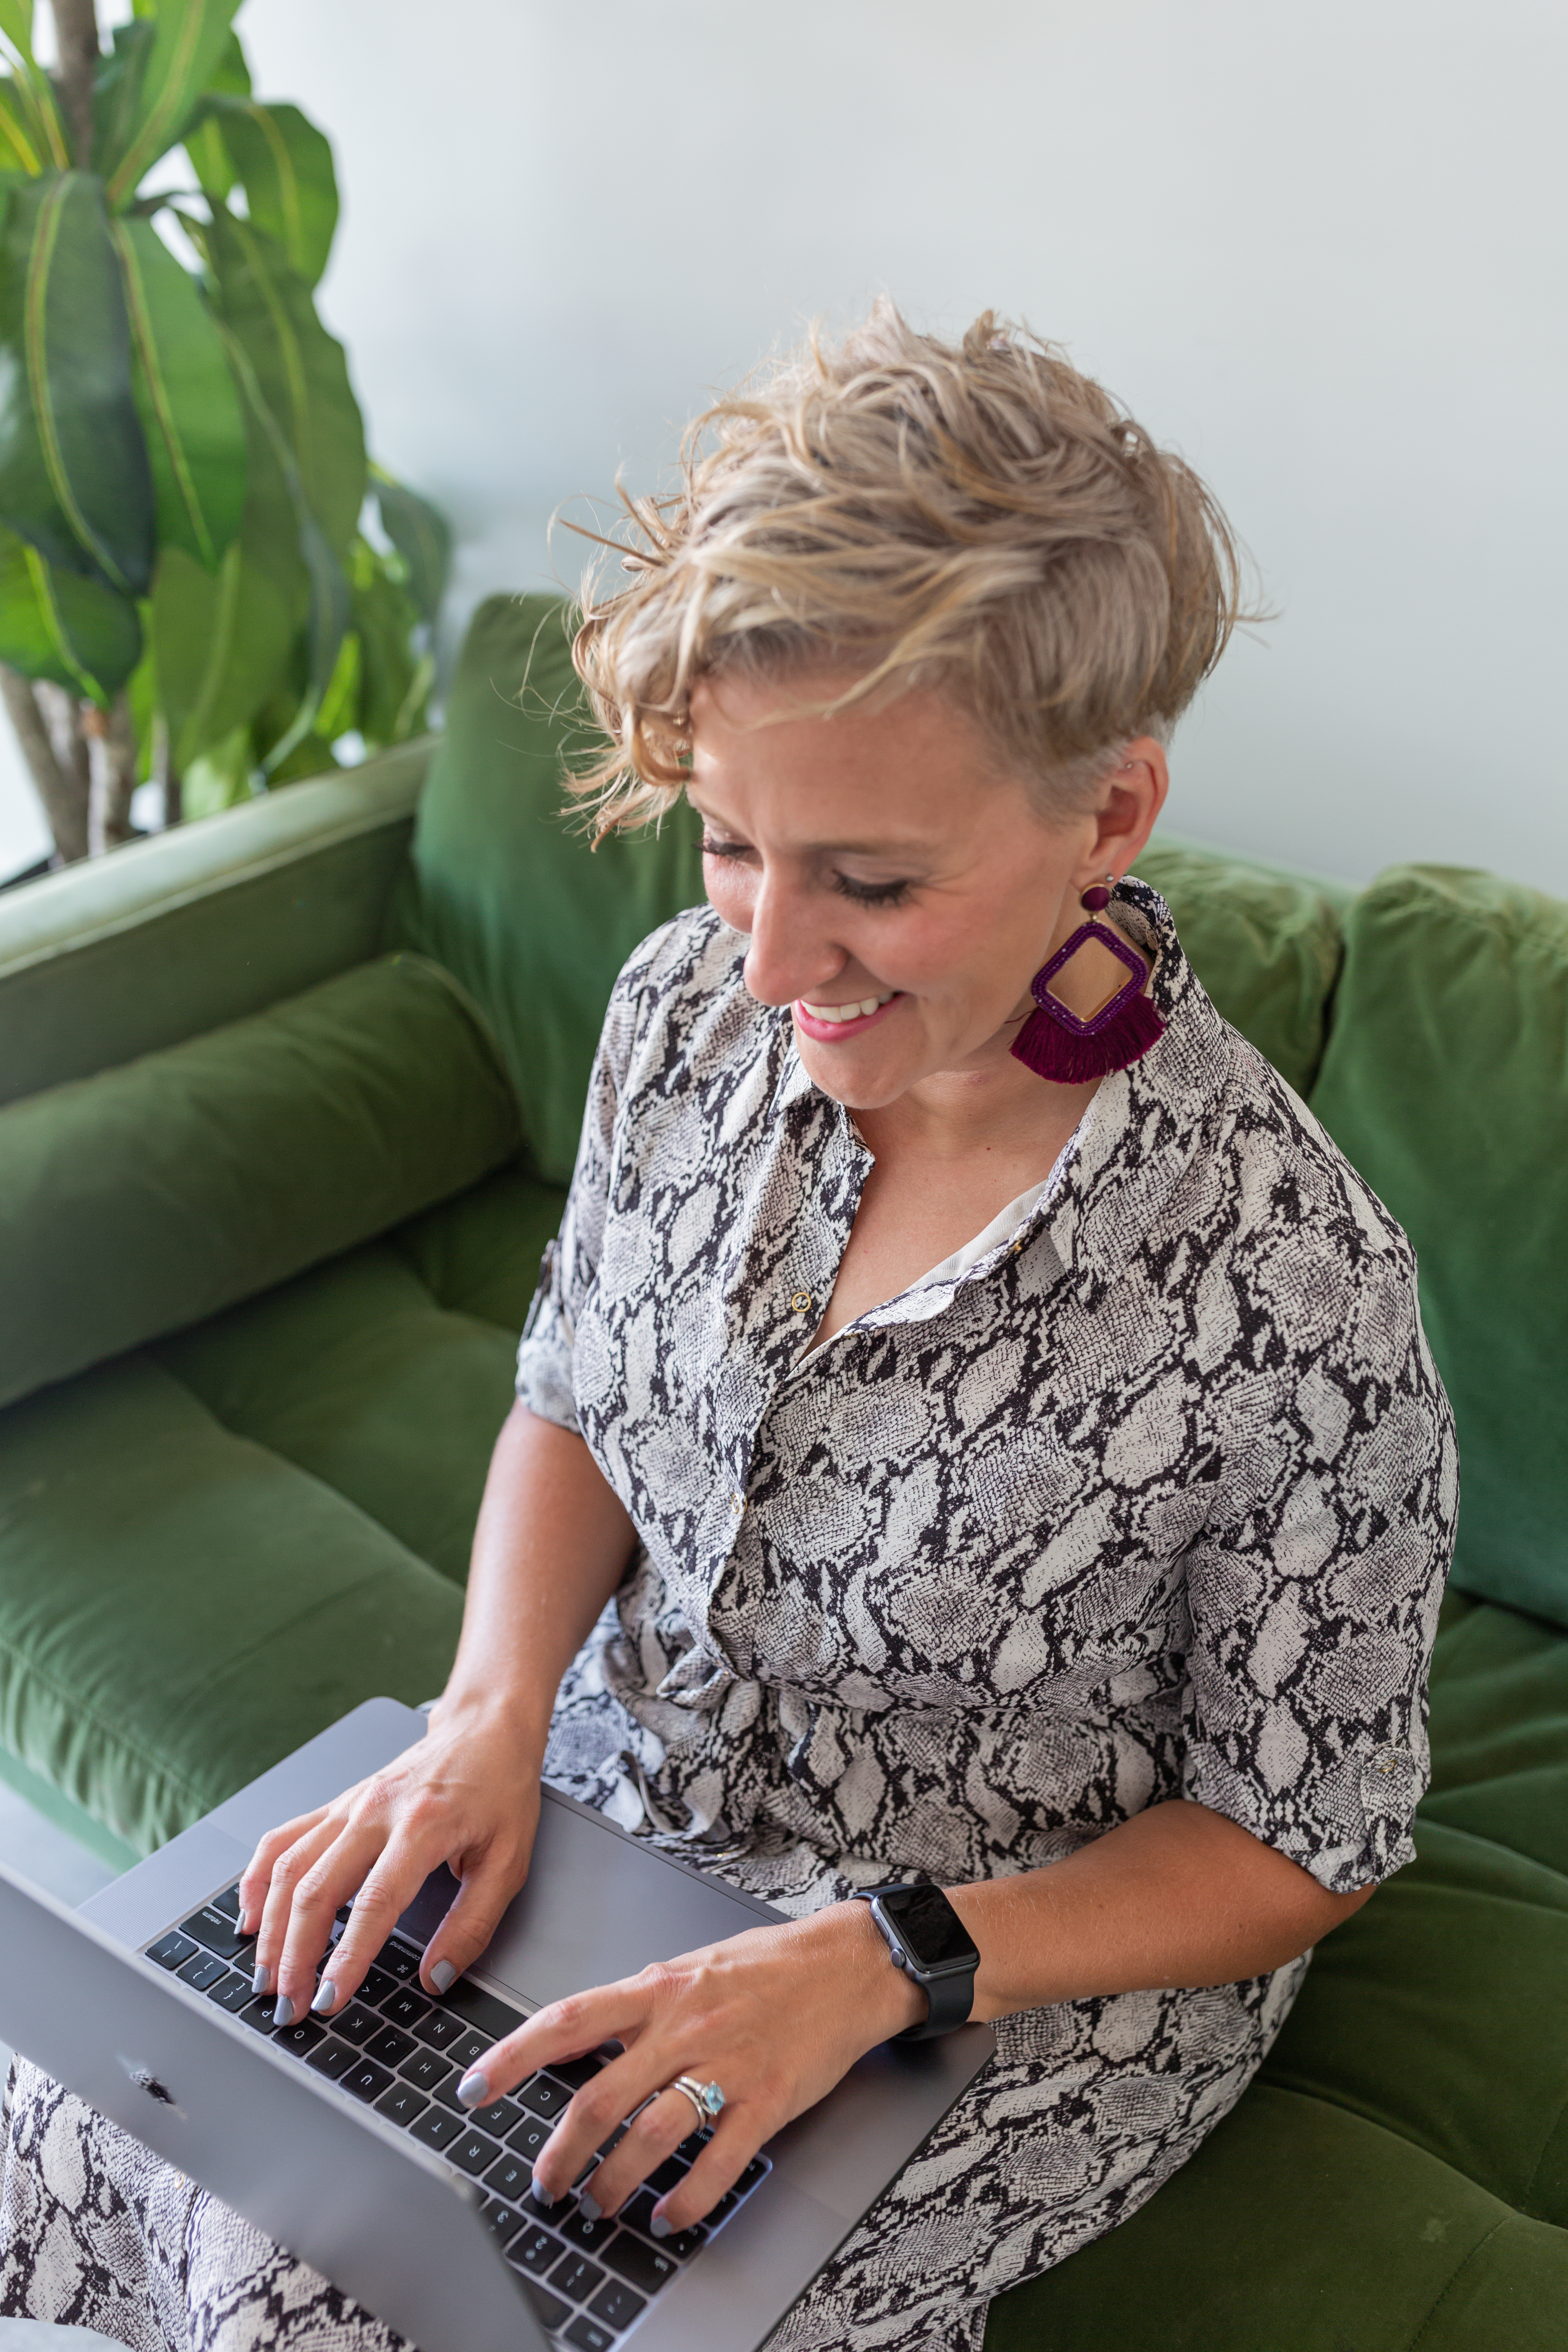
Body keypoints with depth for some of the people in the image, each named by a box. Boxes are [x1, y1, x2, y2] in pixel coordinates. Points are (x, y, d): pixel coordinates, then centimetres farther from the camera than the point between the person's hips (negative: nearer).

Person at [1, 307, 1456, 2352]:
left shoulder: (1291, 1291, -29)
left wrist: (883, 1961, -25)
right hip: (609, 1811, 5)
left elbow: (1300, 1837, -14)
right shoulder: (692, 1008, -13)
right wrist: (494, 1709, -13)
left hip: (1015, 1994, -4)